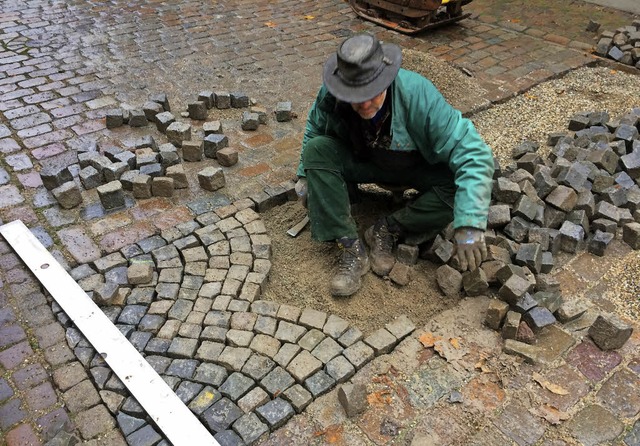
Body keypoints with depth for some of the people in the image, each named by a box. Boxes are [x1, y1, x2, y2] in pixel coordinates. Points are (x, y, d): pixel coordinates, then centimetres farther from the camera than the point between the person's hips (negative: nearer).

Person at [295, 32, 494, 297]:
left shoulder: (419, 96, -35)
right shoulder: (330, 95, -25)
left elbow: (475, 156, -38)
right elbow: (314, 128, 2)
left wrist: (469, 227, -46)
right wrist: (305, 175, 4)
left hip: (416, 167, -2)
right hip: (362, 161, 2)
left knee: (460, 186, -31)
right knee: (316, 149, -26)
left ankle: (387, 230, -11)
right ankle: (352, 249, -23)